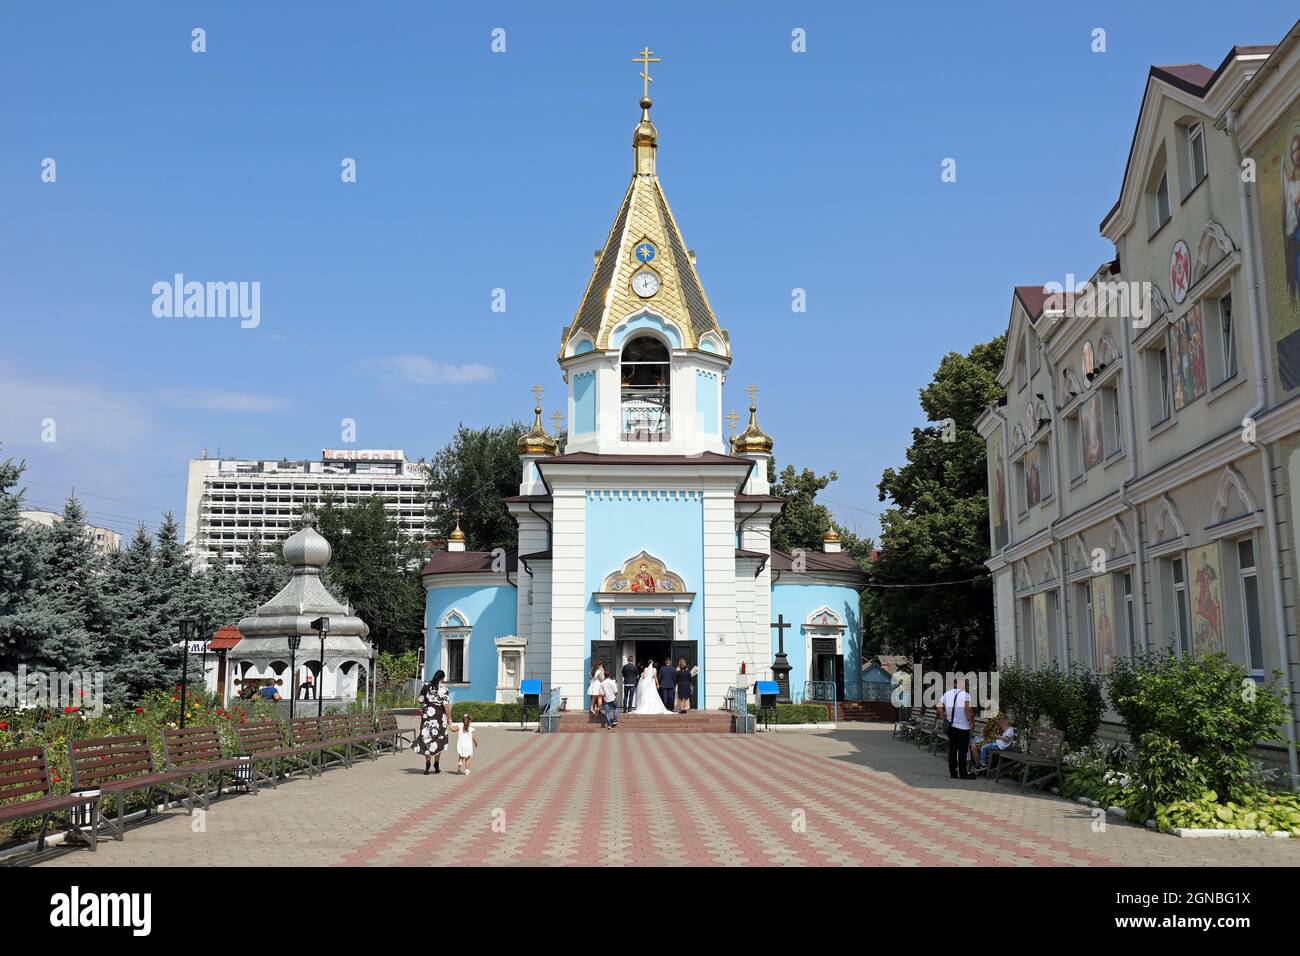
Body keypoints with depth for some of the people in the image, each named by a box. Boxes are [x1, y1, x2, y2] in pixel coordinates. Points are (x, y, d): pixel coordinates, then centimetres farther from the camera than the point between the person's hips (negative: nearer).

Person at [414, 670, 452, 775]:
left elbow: (421, 701, 8)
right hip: (439, 717, -3)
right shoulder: (443, 688, -9)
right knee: (438, 741, 10)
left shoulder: (426, 686, 3)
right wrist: (449, 719, -6)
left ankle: (427, 766, -1)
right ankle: (436, 766, 16)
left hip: (427, 715, 3)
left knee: (427, 740, 6)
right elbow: (446, 705, -12)